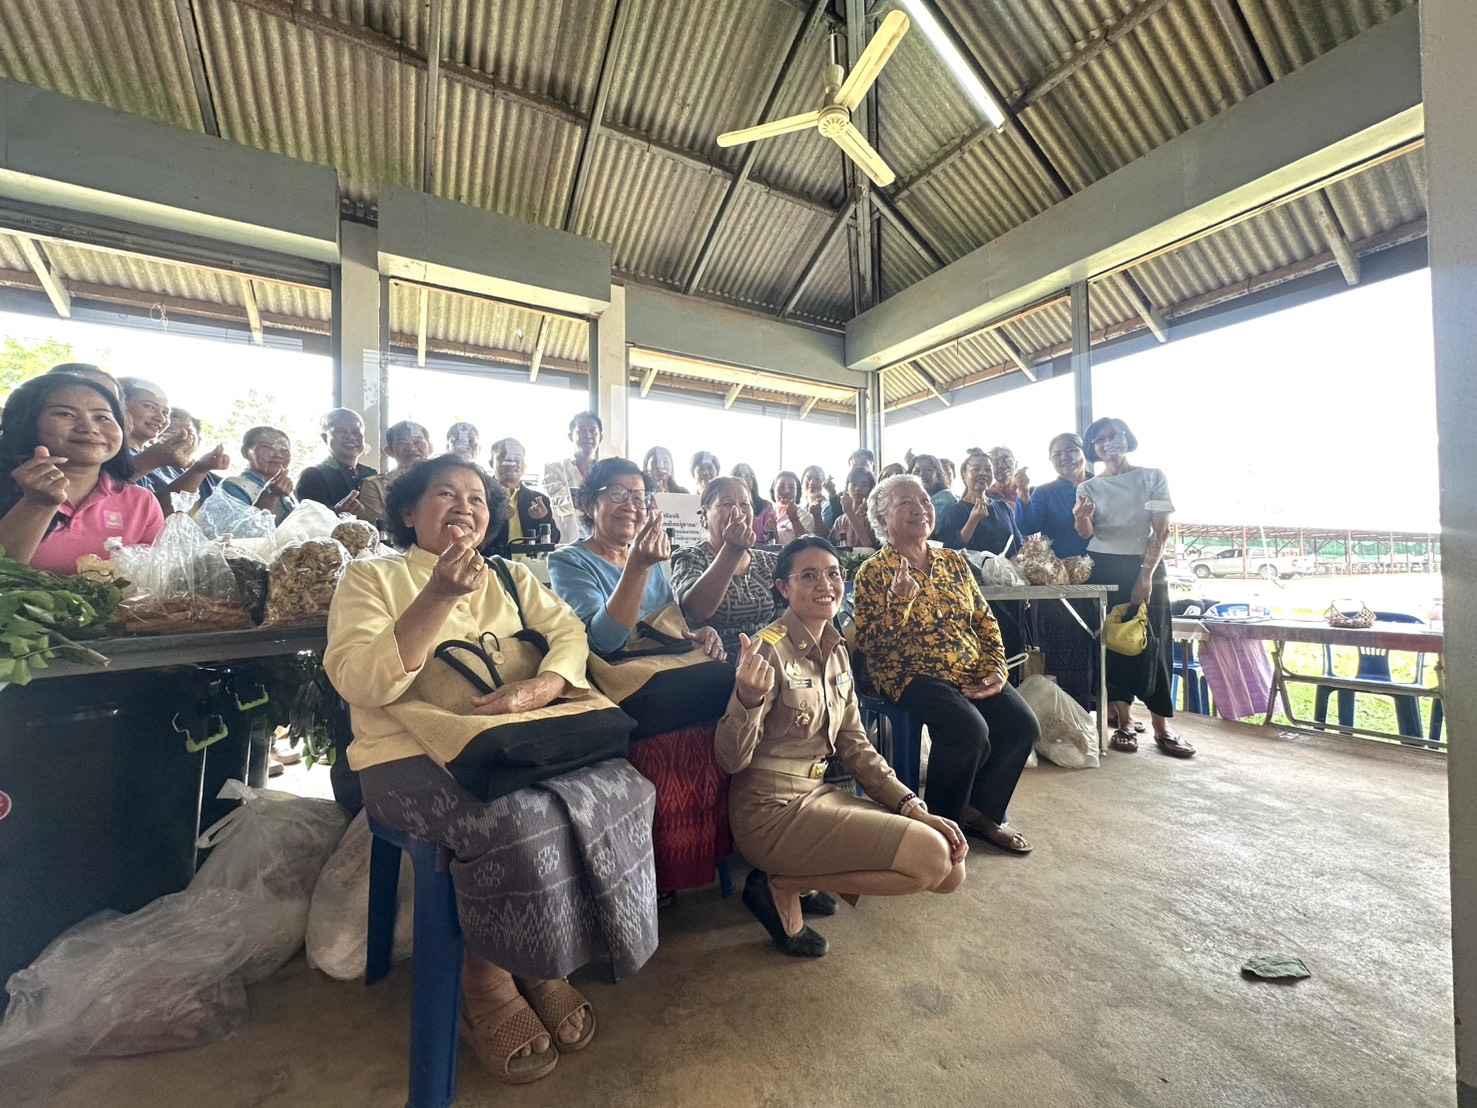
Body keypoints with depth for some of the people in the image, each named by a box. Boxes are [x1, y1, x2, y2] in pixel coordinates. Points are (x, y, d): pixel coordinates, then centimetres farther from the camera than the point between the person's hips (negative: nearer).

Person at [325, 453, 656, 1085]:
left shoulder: (513, 579, 17)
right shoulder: (371, 578, 6)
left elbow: (569, 635, 3)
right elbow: (357, 681, -10)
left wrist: (536, 689, -18)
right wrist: (441, 595, -20)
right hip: (413, 757, -3)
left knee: (617, 787, -20)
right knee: (519, 818, -31)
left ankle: (543, 965, 1)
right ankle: (487, 978, 0)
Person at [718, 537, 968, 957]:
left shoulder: (837, 651, 5)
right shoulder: (770, 650, -19)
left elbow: (854, 746, 10)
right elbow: (731, 760, -20)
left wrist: (914, 808, 1)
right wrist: (749, 697, -40)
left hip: (818, 794, 8)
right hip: (773, 810, -8)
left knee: (951, 869, 4)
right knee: (932, 857, -15)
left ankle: (802, 879, 14)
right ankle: (782, 886, 1)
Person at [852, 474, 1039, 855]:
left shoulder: (954, 561, 12)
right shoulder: (873, 572, -4)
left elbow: (985, 621, 13)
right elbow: (868, 643, -10)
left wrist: (997, 669, -2)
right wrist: (900, 602, -23)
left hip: (971, 672, 6)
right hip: (910, 674, -6)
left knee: (1023, 724, -14)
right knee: (969, 729, -28)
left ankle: (982, 812, 10)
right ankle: (944, 822, 0)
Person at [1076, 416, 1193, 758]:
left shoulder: (1153, 477, 2)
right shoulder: (1088, 487, 7)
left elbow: (1161, 531, -5)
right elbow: (1086, 534, -4)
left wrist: (1146, 576, -15)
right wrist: (1082, 519, -28)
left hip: (1146, 568, -1)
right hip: (1103, 571, 1)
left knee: (1154, 646, -2)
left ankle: (1162, 728, 6)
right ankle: (1124, 723, 8)